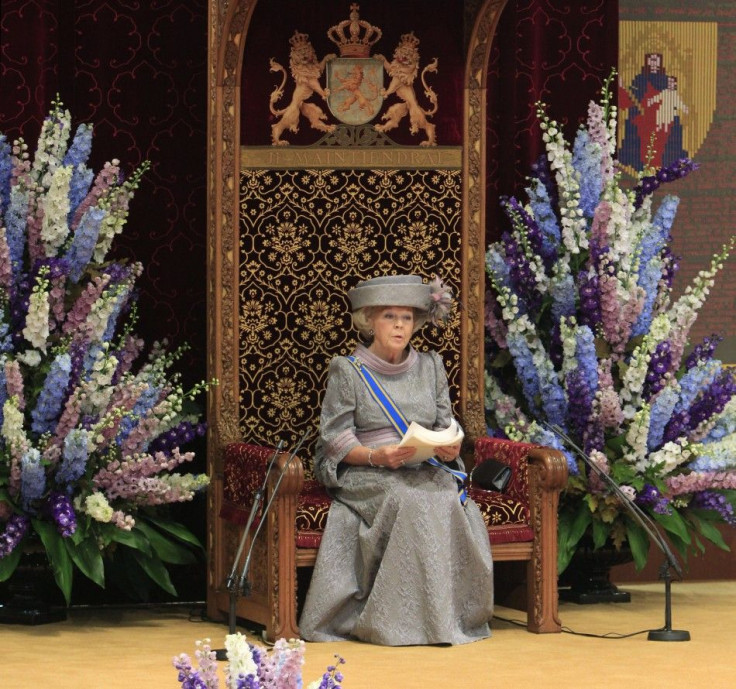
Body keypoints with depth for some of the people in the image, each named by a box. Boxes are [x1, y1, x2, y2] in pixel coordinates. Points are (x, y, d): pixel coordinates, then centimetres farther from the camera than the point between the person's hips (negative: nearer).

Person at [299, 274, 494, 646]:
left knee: (451, 502, -32)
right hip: (365, 475, -4)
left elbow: (446, 427, 16)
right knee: (408, 501, -37)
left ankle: (454, 615, -25)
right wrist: (375, 456, -21)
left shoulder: (430, 367, 20)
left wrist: (448, 448, -9)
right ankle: (402, 619, -36)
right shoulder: (347, 371, 6)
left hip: (425, 472, 4)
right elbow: (334, 438, -2)